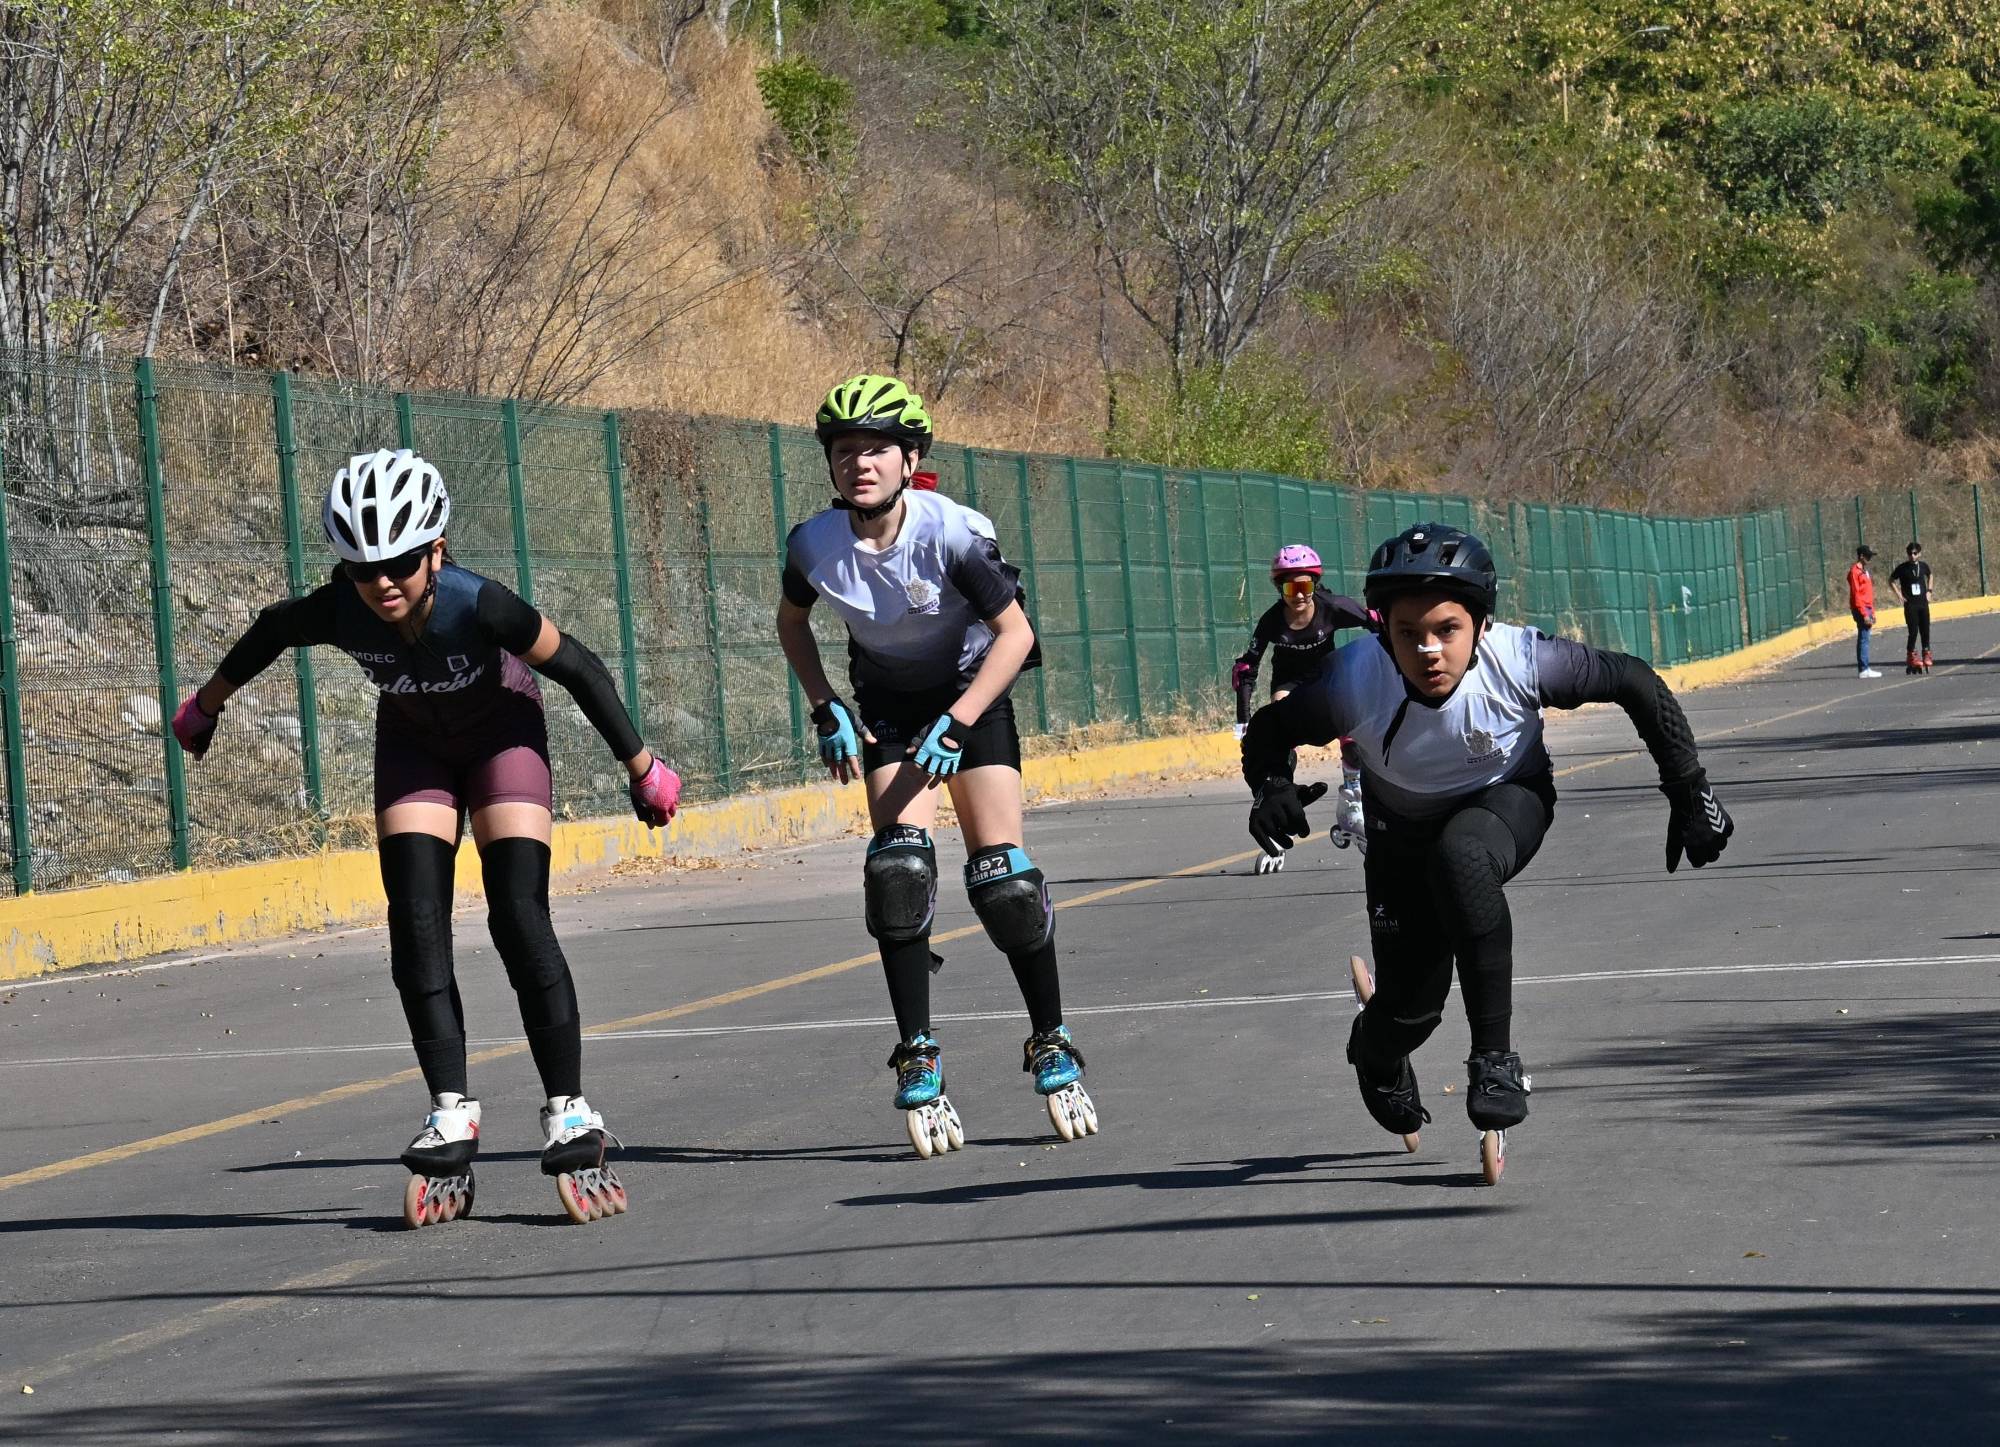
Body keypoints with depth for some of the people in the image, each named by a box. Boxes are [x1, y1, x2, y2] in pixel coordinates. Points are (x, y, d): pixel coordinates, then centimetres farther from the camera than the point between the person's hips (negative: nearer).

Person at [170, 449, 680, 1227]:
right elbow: (269, 633, -7)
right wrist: (207, 703, 9)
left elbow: (580, 669, -24)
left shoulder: (478, 606, -39)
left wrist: (644, 769, -15)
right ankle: (451, 1117, -10)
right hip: (413, 741, 3)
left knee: (519, 916, -14)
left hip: (502, 731, -3)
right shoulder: (338, 614, -31)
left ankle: (571, 1118, -9)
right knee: (416, 922, -10)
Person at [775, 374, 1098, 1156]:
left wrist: (956, 723, -26)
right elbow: (792, 621, 4)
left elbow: (1015, 633, -20)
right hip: (888, 702, 2)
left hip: (973, 690, -2)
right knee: (898, 864, -18)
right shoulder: (816, 544, -19)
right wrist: (825, 708, -5)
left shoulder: (950, 532, -27)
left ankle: (1052, 1048, 7)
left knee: (1001, 873, -11)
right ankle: (918, 1062, -12)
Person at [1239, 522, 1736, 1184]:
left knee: (1459, 856, -37)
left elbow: (1636, 684, -19)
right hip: (1405, 828, 2)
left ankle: (1495, 1057, -27)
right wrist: (1271, 788, -36)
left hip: (1508, 800, -2)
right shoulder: (1354, 682, -32)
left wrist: (1690, 795, -14)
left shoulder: (1521, 661, -33)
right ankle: (1378, 1058, 37)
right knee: (1410, 1004, -4)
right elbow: (1269, 729, -15)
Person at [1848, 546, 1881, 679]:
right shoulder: (1855, 572, -11)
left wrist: (1872, 612, 19)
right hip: (1861, 609, -9)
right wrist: (1864, 614, -19)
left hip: (1867, 609, 9)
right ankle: (1864, 670, -11)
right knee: (1863, 639, -10)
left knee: (1864, 638, 10)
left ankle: (1865, 669, 12)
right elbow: (1856, 595, -16)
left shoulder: (1865, 571, 18)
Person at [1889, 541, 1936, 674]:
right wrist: (1899, 595, -6)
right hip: (1910, 605, -4)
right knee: (1913, 632, -7)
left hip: (1923, 603, 4)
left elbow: (1929, 576, 25)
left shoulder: (1923, 566, 5)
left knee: (1925, 631, 4)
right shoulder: (1903, 568, -6)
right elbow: (1891, 581, 3)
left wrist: (1929, 591, 15)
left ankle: (1926, 654, 14)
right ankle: (1912, 657, 1)